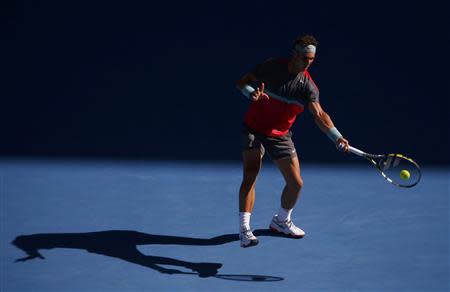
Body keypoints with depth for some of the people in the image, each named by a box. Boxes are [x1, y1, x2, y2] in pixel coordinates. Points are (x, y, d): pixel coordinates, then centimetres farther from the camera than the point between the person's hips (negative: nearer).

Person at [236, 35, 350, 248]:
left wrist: (337, 137, -36)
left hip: (280, 135, 3)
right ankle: (244, 229, -17)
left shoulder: (308, 86, -8)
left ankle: (281, 221, 28)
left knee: (296, 183, 1)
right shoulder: (271, 67, -12)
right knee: (250, 176, -19)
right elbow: (242, 82, -3)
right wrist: (252, 93, -27)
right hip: (254, 130, -3)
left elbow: (319, 115, -19)